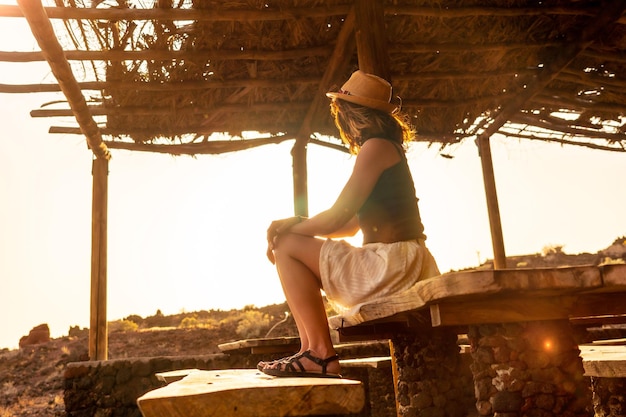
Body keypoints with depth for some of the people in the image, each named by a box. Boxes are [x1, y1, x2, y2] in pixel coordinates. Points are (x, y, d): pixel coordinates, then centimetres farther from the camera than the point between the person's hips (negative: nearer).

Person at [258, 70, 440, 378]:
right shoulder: (388, 149, 20)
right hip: (397, 266, 10)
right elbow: (351, 224, 17)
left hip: (394, 266, -10)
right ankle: (310, 352, 9)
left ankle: (321, 354, -9)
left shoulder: (377, 147, -10)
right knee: (291, 240, 16)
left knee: (288, 248, -8)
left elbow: (336, 219, -16)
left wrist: (287, 228, 0)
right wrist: (292, 225, 7)